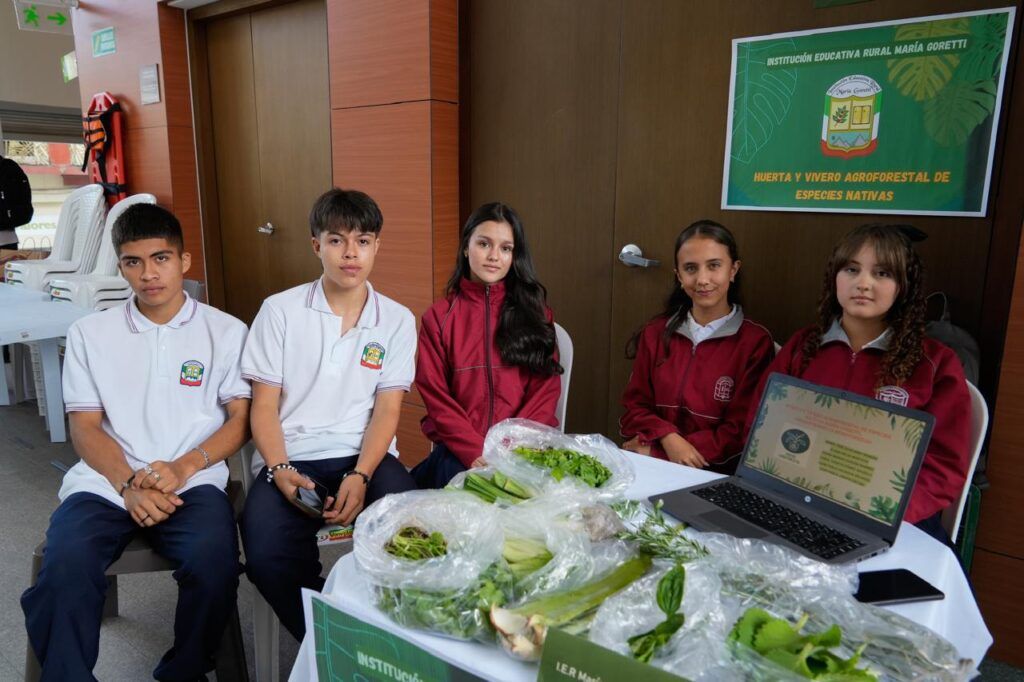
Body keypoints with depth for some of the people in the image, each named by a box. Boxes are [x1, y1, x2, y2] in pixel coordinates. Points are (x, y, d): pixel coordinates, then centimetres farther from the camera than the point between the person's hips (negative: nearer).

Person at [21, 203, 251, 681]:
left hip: (193, 481, -1)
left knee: (214, 564, -29)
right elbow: (85, 427, 8)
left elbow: (241, 417, 4)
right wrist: (129, 484, -10)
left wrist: (184, 467, -13)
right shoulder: (89, 334, 13)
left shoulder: (226, 331, 8)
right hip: (105, 483, 2)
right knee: (63, 571, -28)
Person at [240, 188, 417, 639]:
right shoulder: (280, 311, 4)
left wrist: (361, 475, -15)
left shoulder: (397, 320, 6)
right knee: (265, 558, -28)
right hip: (291, 458, 0)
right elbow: (264, 406, 2)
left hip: (364, 454, 1)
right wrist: (279, 470, -15)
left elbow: (387, 410, 1)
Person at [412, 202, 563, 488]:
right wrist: (476, 452, -14)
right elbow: (436, 396, 1)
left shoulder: (535, 311, 9)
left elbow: (546, 389, 3)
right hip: (460, 446, -1)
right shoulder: (440, 316, 8)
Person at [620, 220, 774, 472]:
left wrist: (656, 450, -12)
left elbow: (741, 434, -5)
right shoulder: (656, 333, 9)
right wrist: (668, 439, -13)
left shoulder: (755, 342, -3)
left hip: (715, 473, -1)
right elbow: (634, 408, 8)